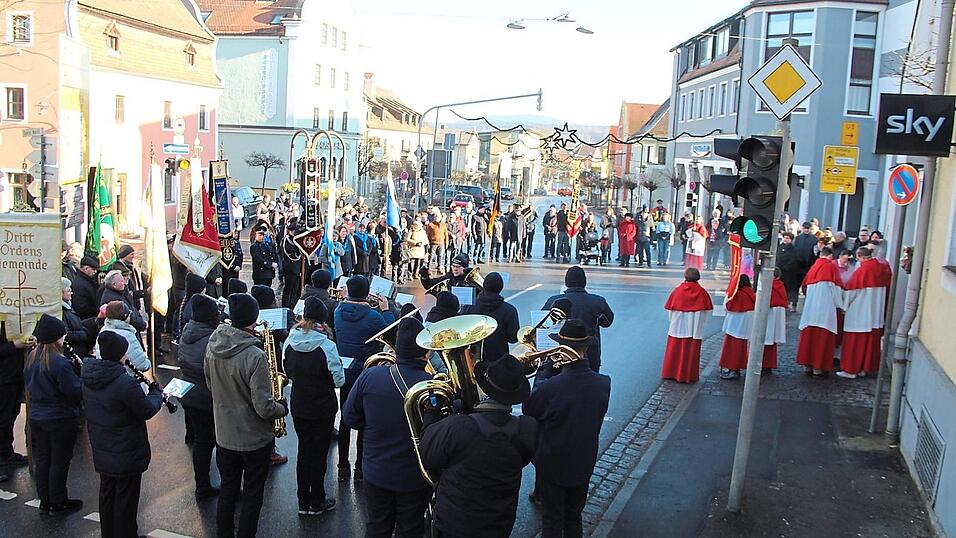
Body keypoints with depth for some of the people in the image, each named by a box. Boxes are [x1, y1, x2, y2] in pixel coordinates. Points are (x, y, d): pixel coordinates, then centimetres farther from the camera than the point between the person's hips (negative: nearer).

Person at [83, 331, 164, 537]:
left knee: (107, 493, 22)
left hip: (101, 451, 8)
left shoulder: (88, 376, -4)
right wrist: (157, 393, 1)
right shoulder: (125, 382, -30)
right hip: (126, 454, -8)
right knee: (126, 498, 9)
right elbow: (147, 410, -20)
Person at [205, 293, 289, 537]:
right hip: (254, 439, -6)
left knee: (227, 489, 23)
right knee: (252, 495, 13)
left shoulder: (213, 345, -9)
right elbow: (264, 408, -25)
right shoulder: (255, 357, -29)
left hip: (223, 434, 6)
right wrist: (282, 408, -6)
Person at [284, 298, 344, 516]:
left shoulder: (290, 341, -7)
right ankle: (316, 503, 22)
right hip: (322, 408, -4)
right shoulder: (326, 346, -23)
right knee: (319, 453, 10)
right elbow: (339, 381, -17)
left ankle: (303, 502, 26)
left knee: (303, 451, 17)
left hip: (298, 406, 5)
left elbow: (288, 372, 7)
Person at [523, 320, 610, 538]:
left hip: (552, 465, -3)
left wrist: (545, 371, -8)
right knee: (574, 519, 24)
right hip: (583, 464, 4)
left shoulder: (550, 387, -30)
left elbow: (527, 409, -11)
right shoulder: (604, 383, -17)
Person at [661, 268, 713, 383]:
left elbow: (669, 308, 0)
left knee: (675, 350, 11)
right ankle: (688, 375, 12)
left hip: (677, 327, 0)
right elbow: (707, 311, -3)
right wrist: (700, 324, 10)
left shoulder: (677, 291, -6)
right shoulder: (702, 293, -6)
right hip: (695, 329, 0)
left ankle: (671, 373, 18)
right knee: (691, 352, 7)